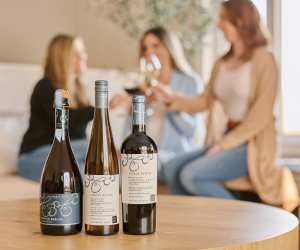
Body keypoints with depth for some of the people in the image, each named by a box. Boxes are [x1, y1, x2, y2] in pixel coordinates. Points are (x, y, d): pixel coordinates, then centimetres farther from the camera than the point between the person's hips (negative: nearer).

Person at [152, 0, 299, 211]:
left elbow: (261, 115, -17)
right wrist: (172, 99, -3)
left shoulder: (263, 59, -10)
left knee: (191, 176, -23)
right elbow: (205, 102, 11)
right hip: (225, 142, 7)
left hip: (253, 145, -7)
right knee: (172, 169, -9)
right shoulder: (222, 62, 11)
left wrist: (225, 144, -17)